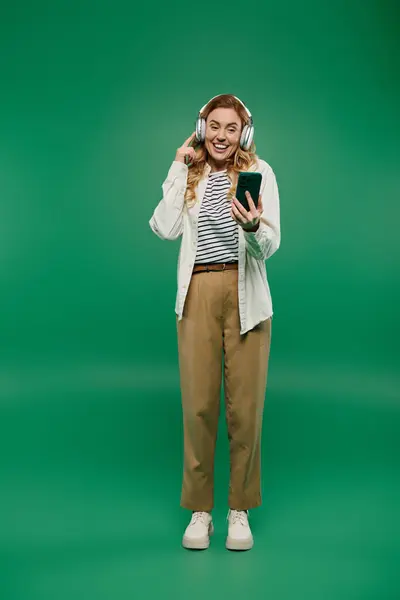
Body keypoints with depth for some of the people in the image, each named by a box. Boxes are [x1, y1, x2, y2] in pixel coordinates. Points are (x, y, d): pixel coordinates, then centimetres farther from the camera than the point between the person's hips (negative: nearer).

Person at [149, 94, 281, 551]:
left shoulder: (259, 172, 3)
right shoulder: (186, 174, 12)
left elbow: (270, 246, -5)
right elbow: (165, 229, -5)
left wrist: (254, 226, -28)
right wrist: (180, 168, 0)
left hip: (246, 295, -1)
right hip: (197, 294, 2)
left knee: (245, 406, 2)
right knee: (198, 404, 2)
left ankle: (239, 509, 19)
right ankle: (199, 509, 18)